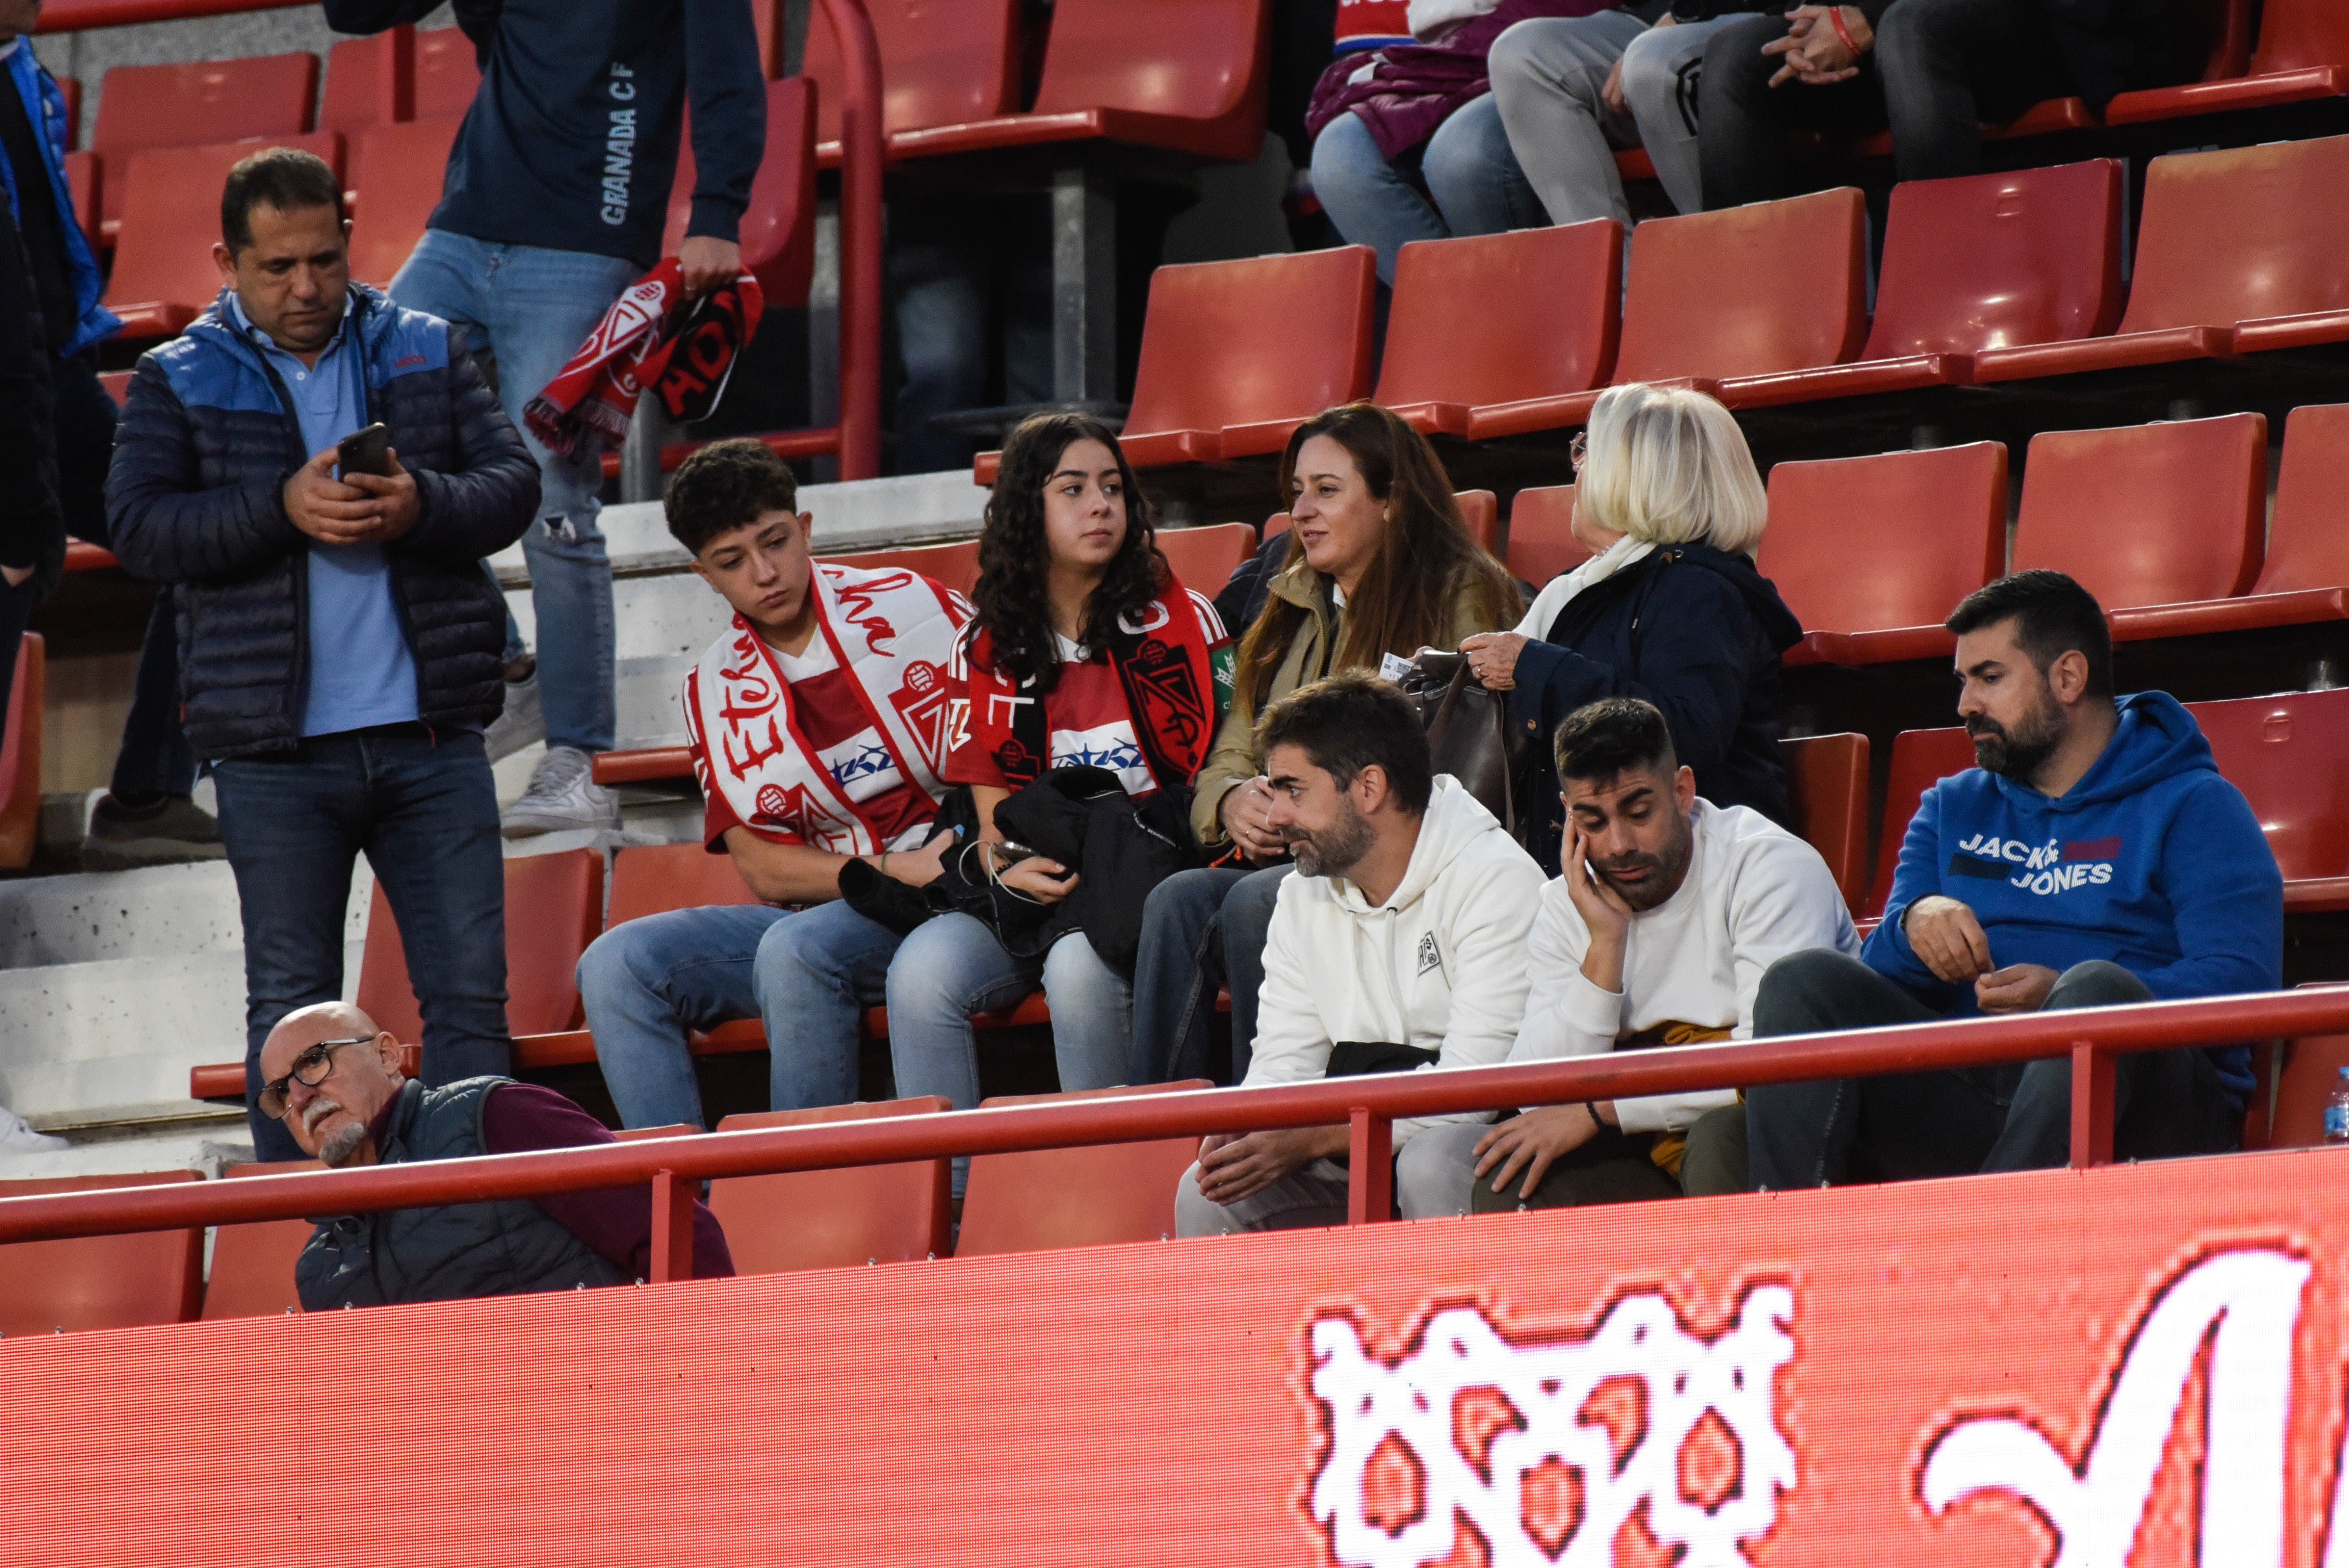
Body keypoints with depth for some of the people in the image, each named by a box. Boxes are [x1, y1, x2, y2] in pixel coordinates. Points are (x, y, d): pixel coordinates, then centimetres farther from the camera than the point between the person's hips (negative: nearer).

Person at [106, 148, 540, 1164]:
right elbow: (138, 526, -7)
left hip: (431, 737, 2)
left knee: (470, 993, 1)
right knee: (291, 1008, 4)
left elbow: (512, 485, 5)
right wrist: (282, 507, -19)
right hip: (276, 753, -2)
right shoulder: (178, 382, 4)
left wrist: (423, 506, -16)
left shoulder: (424, 355, 10)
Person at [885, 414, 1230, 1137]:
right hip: (1040, 889, 3)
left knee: (1079, 966, -36)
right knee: (923, 968, -26)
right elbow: (994, 816, 11)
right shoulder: (990, 648, 12)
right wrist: (1007, 867, -14)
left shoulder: (1178, 619, 5)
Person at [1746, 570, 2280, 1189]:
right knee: (1803, 981, -16)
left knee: (2098, 989, -36)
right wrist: (1915, 924, -7)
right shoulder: (1952, 808, 26)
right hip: (1965, 1087, 4)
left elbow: (2241, 984, -8)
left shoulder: (2194, 807, 8)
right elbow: (1879, 981, 17)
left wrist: (2063, 998, -20)